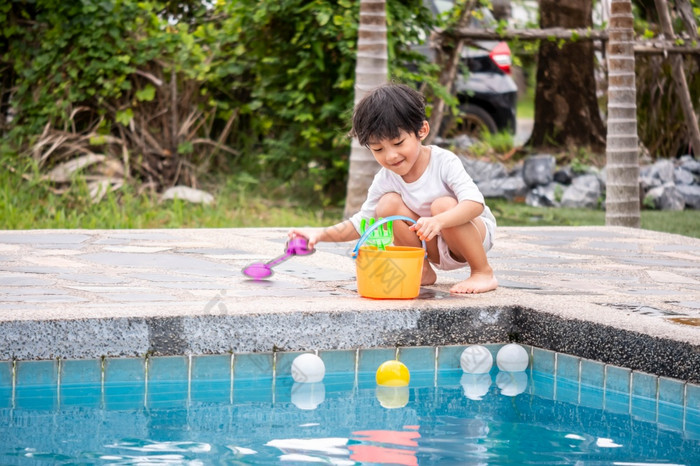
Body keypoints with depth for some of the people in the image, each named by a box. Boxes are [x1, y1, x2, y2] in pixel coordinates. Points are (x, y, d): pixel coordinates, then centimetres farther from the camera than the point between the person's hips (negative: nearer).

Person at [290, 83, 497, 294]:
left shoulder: (444, 162, -23)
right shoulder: (385, 180, -10)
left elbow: (475, 203, -36)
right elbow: (361, 222, 0)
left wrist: (438, 221, -54)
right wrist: (322, 234, -17)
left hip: (476, 234, -4)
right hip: (437, 250, 4)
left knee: (443, 205, -34)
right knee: (388, 204, -16)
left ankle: (483, 273, -17)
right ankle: (423, 271, -2)